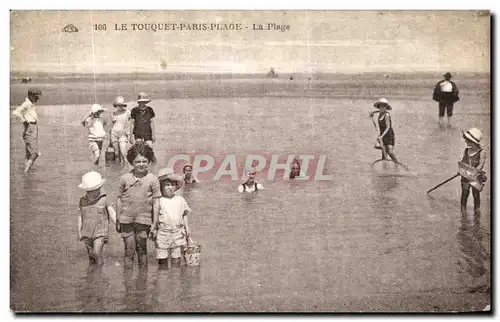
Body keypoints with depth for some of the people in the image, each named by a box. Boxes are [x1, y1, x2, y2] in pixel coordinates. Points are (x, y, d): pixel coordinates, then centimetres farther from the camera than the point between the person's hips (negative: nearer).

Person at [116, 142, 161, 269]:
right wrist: (118, 220, 11)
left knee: (142, 248, 7)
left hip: (144, 219, -1)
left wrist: (155, 223, -1)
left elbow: (156, 202, 0)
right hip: (126, 219, 1)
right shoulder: (125, 178, 0)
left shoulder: (153, 179, -2)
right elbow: (119, 199, 8)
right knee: (129, 249, 3)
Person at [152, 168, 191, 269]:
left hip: (178, 233, 2)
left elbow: (184, 215, 15)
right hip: (163, 233, -2)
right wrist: (153, 229, -9)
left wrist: (187, 228, 10)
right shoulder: (158, 201, -2)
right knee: (162, 258, 3)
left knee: (176, 258, 6)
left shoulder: (180, 200, 8)